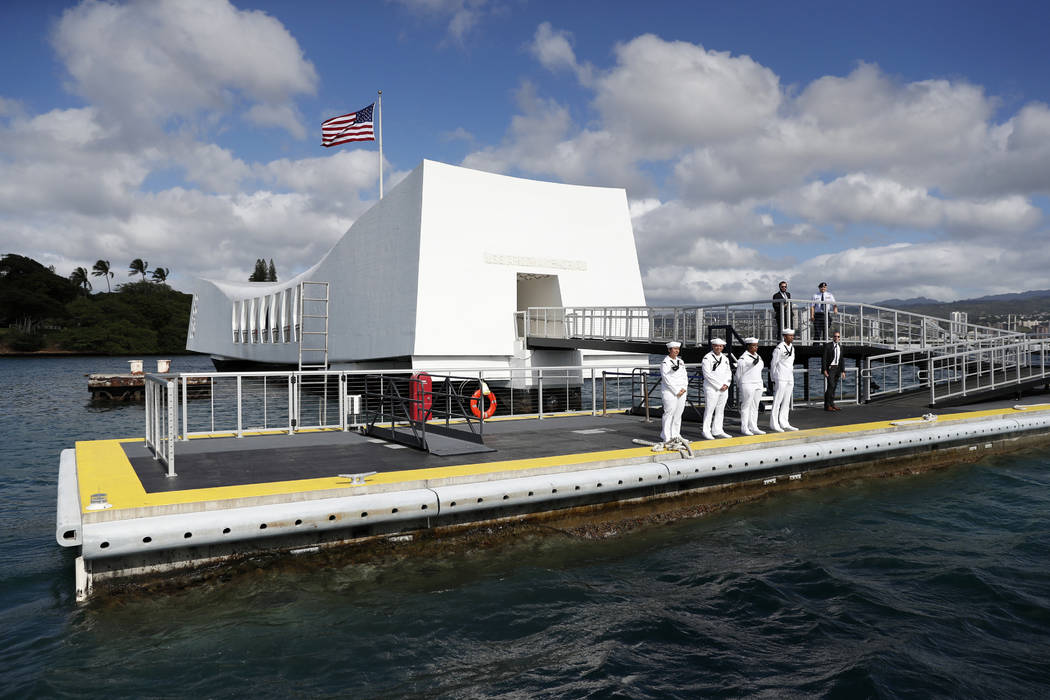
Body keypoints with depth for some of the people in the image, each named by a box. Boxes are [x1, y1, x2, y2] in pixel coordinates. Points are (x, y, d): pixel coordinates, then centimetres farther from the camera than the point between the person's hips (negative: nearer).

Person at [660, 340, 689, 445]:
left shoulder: (680, 361, 15)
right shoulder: (665, 363, -8)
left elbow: (685, 375, 15)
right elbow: (667, 379, -13)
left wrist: (684, 388, -1)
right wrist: (676, 391, -14)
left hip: (682, 392, 7)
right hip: (670, 392, -7)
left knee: (678, 414, 8)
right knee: (669, 413, -8)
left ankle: (676, 435, 15)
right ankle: (666, 436, -4)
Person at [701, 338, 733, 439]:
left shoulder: (725, 358, 13)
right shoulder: (707, 358, -9)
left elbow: (729, 372, 14)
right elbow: (708, 374, -15)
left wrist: (726, 384, -3)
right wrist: (719, 385, -15)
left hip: (724, 389, 7)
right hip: (711, 388, -7)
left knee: (720, 410, 10)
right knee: (709, 410, -5)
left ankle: (717, 431, 18)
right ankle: (706, 432, 1)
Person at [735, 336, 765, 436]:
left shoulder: (757, 356, 12)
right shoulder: (743, 358, -11)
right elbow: (739, 373, -5)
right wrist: (739, 386, 2)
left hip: (758, 384, 8)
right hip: (747, 385, -8)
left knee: (755, 407, 9)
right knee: (746, 406, -2)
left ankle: (753, 427, 14)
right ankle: (744, 428, 5)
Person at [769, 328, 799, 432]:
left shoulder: (792, 348, 14)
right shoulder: (779, 348, -11)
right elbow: (773, 364, -8)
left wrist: (792, 378, 20)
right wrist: (773, 379, -6)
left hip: (790, 378, 8)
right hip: (781, 378, -8)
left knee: (786, 401, 10)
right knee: (777, 401, -7)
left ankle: (784, 423, 16)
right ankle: (773, 424, -4)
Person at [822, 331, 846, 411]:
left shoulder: (840, 347, 11)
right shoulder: (828, 346, -6)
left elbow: (842, 359, 13)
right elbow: (823, 358, -9)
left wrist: (843, 370, 6)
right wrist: (824, 370, -15)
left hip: (837, 368, 6)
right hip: (830, 368, -6)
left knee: (834, 386, 8)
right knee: (831, 386, -14)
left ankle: (831, 404, 14)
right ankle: (827, 405, -12)